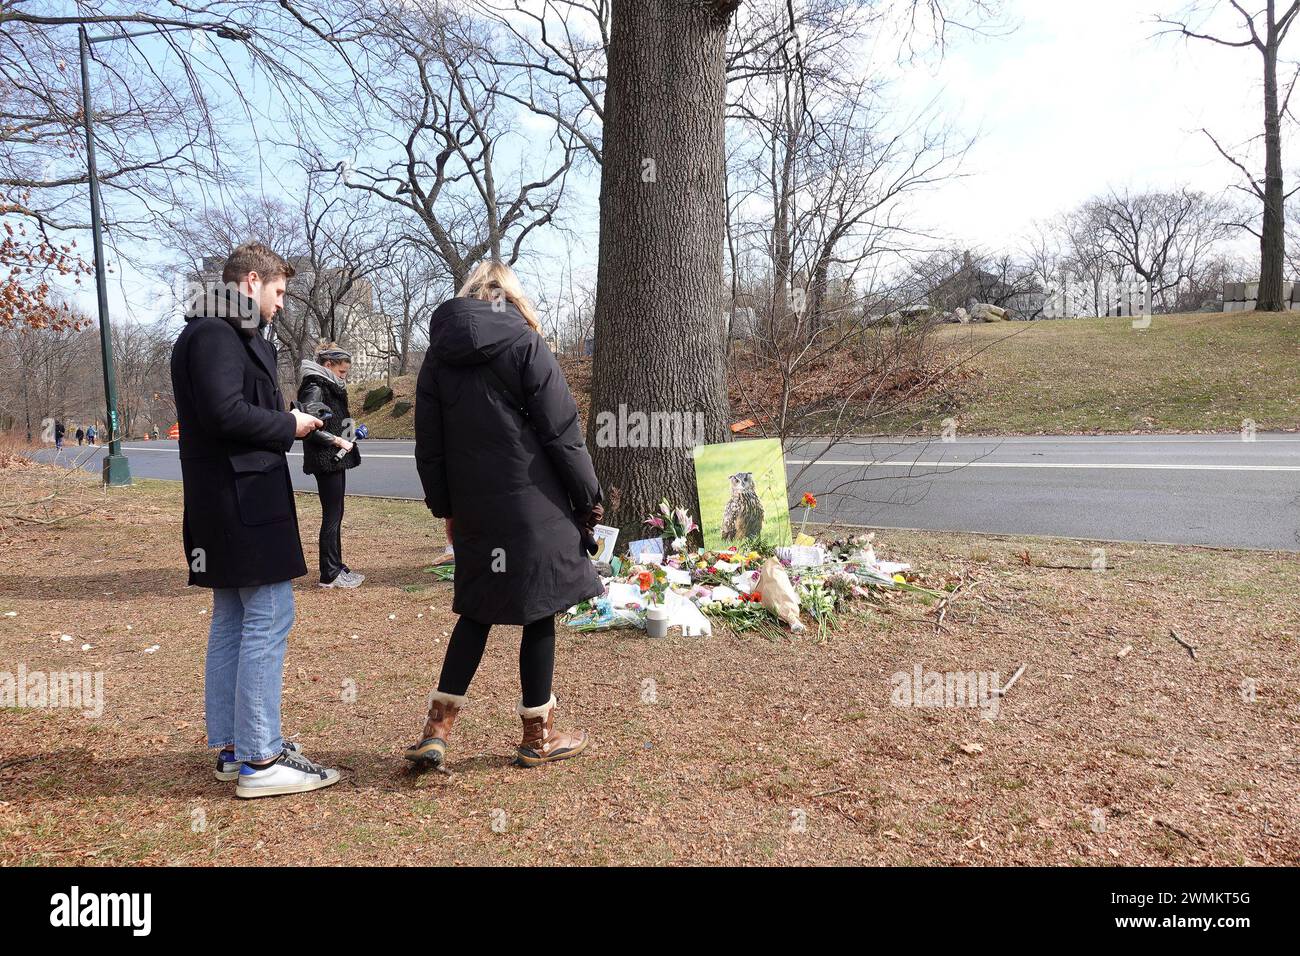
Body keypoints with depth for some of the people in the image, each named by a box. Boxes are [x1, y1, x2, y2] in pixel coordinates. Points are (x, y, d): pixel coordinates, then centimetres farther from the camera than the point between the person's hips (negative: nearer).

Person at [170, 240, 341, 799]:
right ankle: (259, 760, -3)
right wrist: (288, 426, -11)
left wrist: (286, 426, 8)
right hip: (245, 501, -11)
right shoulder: (216, 335, -11)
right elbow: (224, 413, -23)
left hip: (224, 504, 11)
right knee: (269, 619, -8)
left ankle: (230, 748, 22)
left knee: (232, 621, 13)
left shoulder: (228, 335, 20)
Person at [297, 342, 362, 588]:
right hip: (325, 461, -10)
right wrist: (338, 441, -18)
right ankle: (330, 575, 1)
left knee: (335, 515, 13)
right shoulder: (315, 389, -13)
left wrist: (350, 430, 9)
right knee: (331, 516, -5)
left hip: (337, 460, 10)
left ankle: (336, 567, 20)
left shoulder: (331, 388, 17)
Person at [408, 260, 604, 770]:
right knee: (538, 613, 7)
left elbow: (429, 445, 10)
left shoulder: (438, 353, 8)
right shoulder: (524, 343, -6)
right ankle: (538, 737, 18)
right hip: (533, 507, -4)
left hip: (474, 511, 5)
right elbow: (563, 431, -9)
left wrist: (446, 507, 19)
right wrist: (589, 498, -1)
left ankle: (436, 730, 12)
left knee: (477, 611, 17)